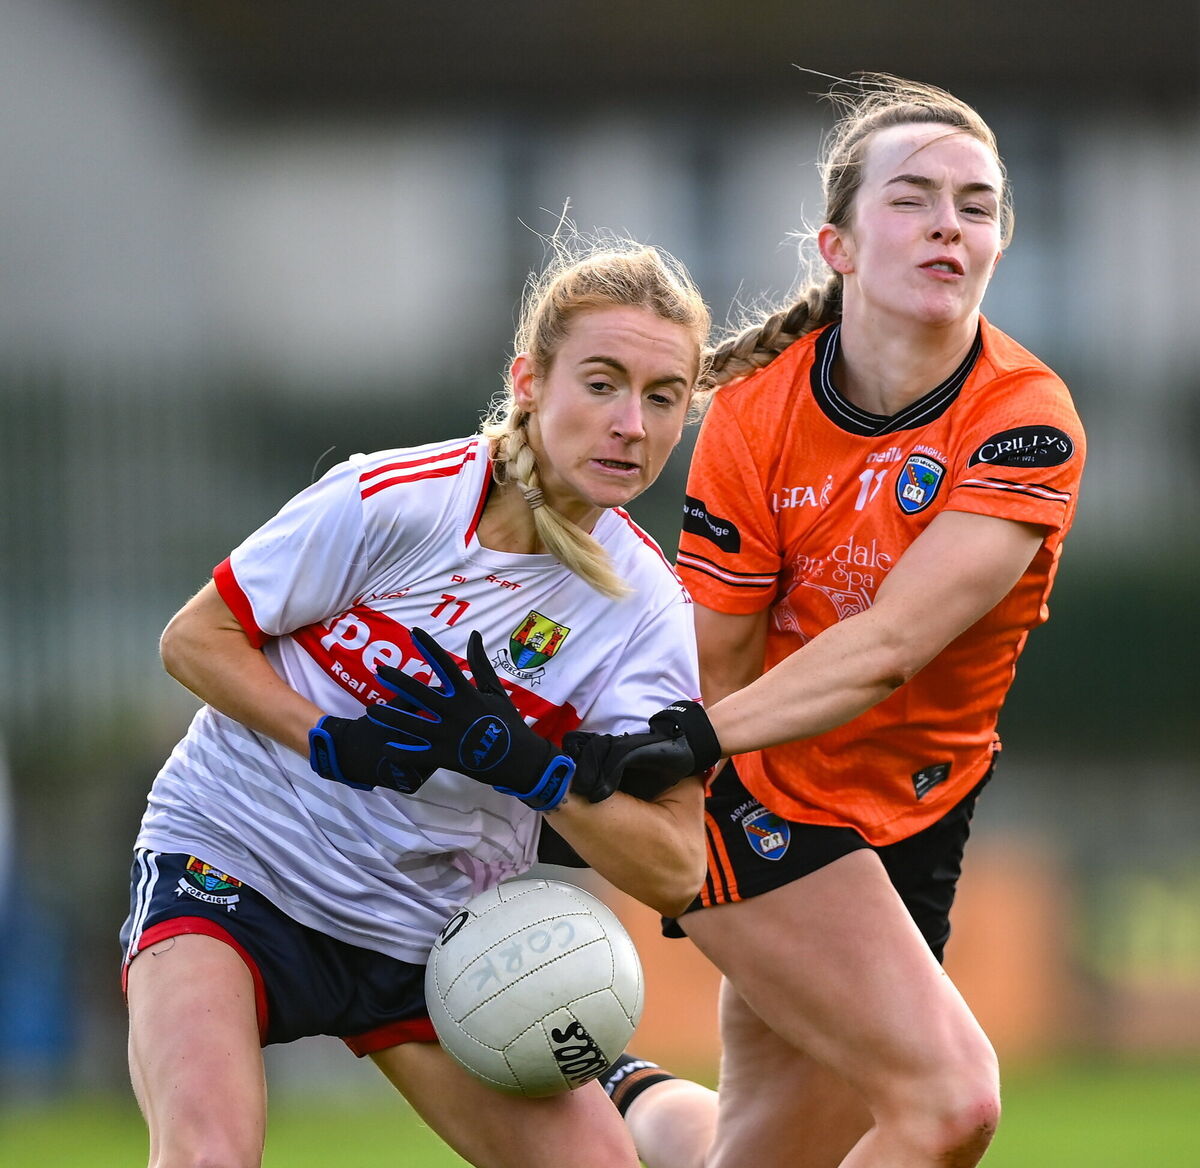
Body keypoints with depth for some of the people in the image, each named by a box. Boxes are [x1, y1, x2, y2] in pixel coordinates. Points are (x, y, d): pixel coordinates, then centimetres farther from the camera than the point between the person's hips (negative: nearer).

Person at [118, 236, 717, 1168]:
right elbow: (194, 637, -8)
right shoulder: (394, 499, -17)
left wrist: (530, 771, -27)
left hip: (434, 930, 4)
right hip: (230, 859, -4)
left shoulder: (648, 609, -7)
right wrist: (332, 741, -23)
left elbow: (674, 871, -12)